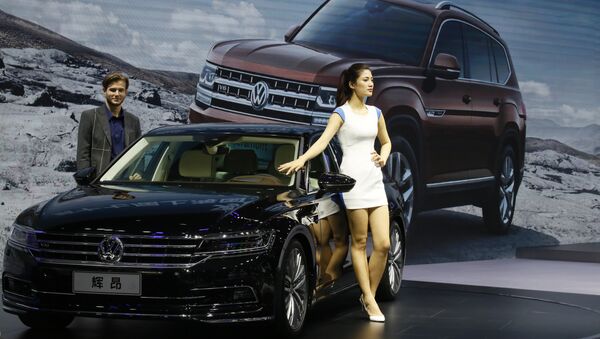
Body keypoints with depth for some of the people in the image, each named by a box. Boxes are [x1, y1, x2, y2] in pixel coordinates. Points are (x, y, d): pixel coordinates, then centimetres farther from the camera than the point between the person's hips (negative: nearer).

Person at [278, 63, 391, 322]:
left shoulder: (375, 113, 16)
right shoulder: (341, 113, -1)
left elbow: (386, 142, 30)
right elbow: (324, 140, -15)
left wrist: (383, 157, 8)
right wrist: (301, 159, -32)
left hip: (375, 182, 6)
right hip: (353, 181, -6)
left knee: (383, 244, -2)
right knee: (359, 242, -2)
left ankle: (369, 295, 13)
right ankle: (369, 300, 3)